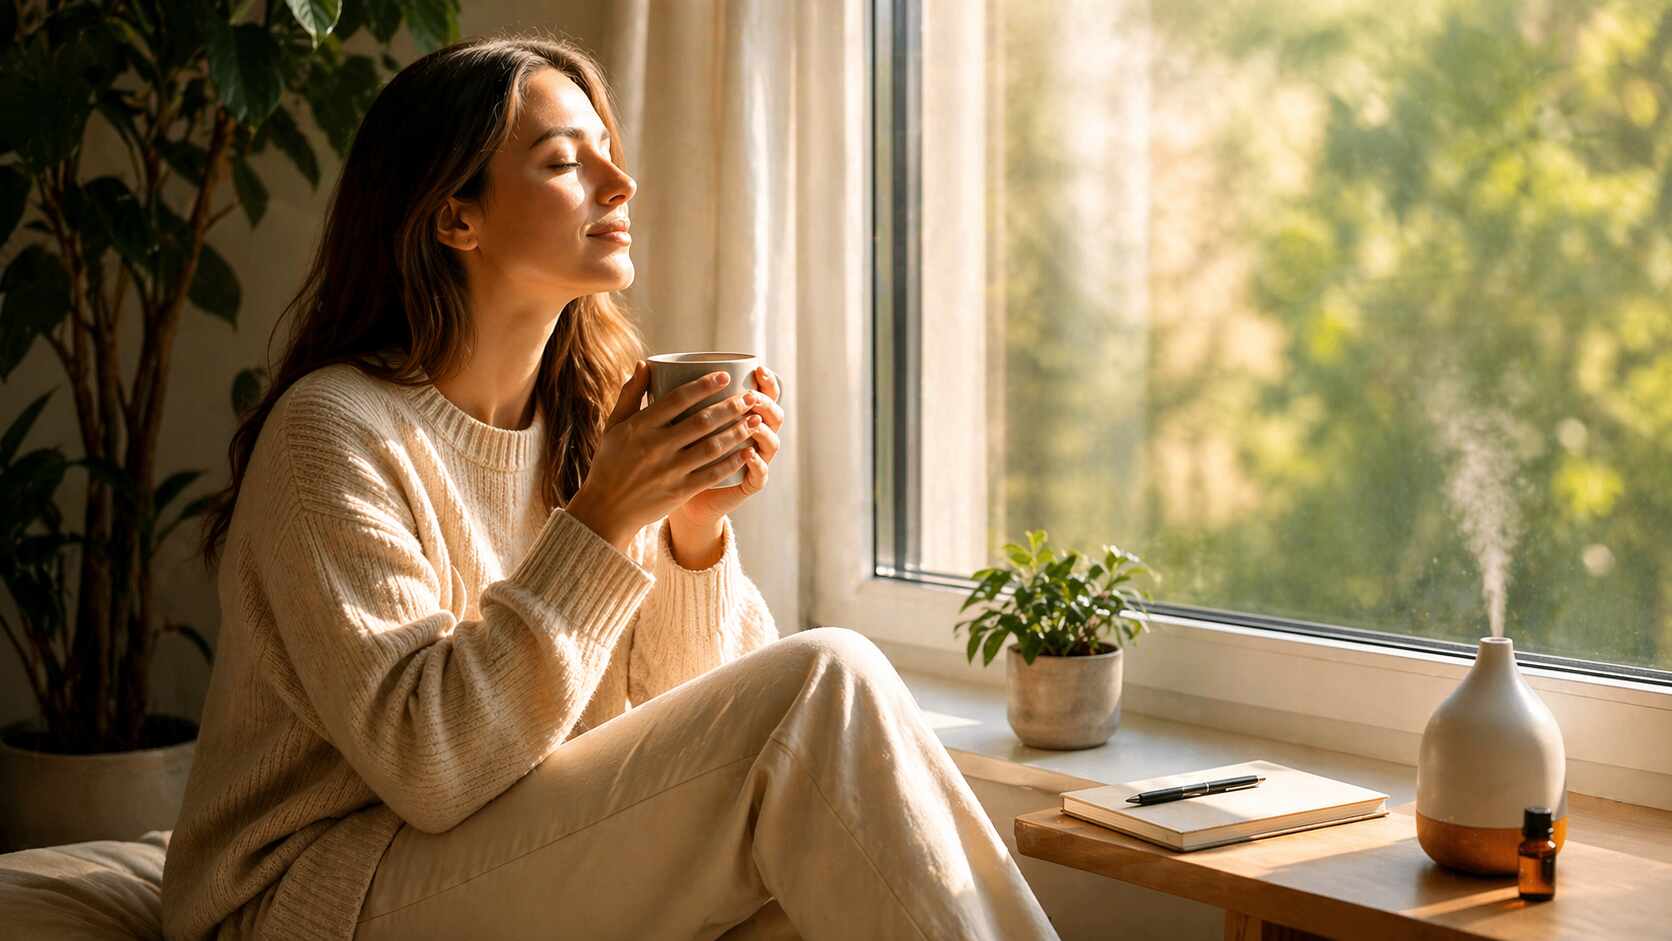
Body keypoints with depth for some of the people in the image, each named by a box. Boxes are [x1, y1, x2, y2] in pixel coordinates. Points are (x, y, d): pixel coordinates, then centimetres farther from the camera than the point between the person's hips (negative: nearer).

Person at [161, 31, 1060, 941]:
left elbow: (660, 717, 5)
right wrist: (602, 523, -25)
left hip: (520, 853, 6)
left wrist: (697, 534, -12)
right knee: (829, 683, -19)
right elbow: (426, 764, -23)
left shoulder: (583, 415, 7)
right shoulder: (334, 429, -14)